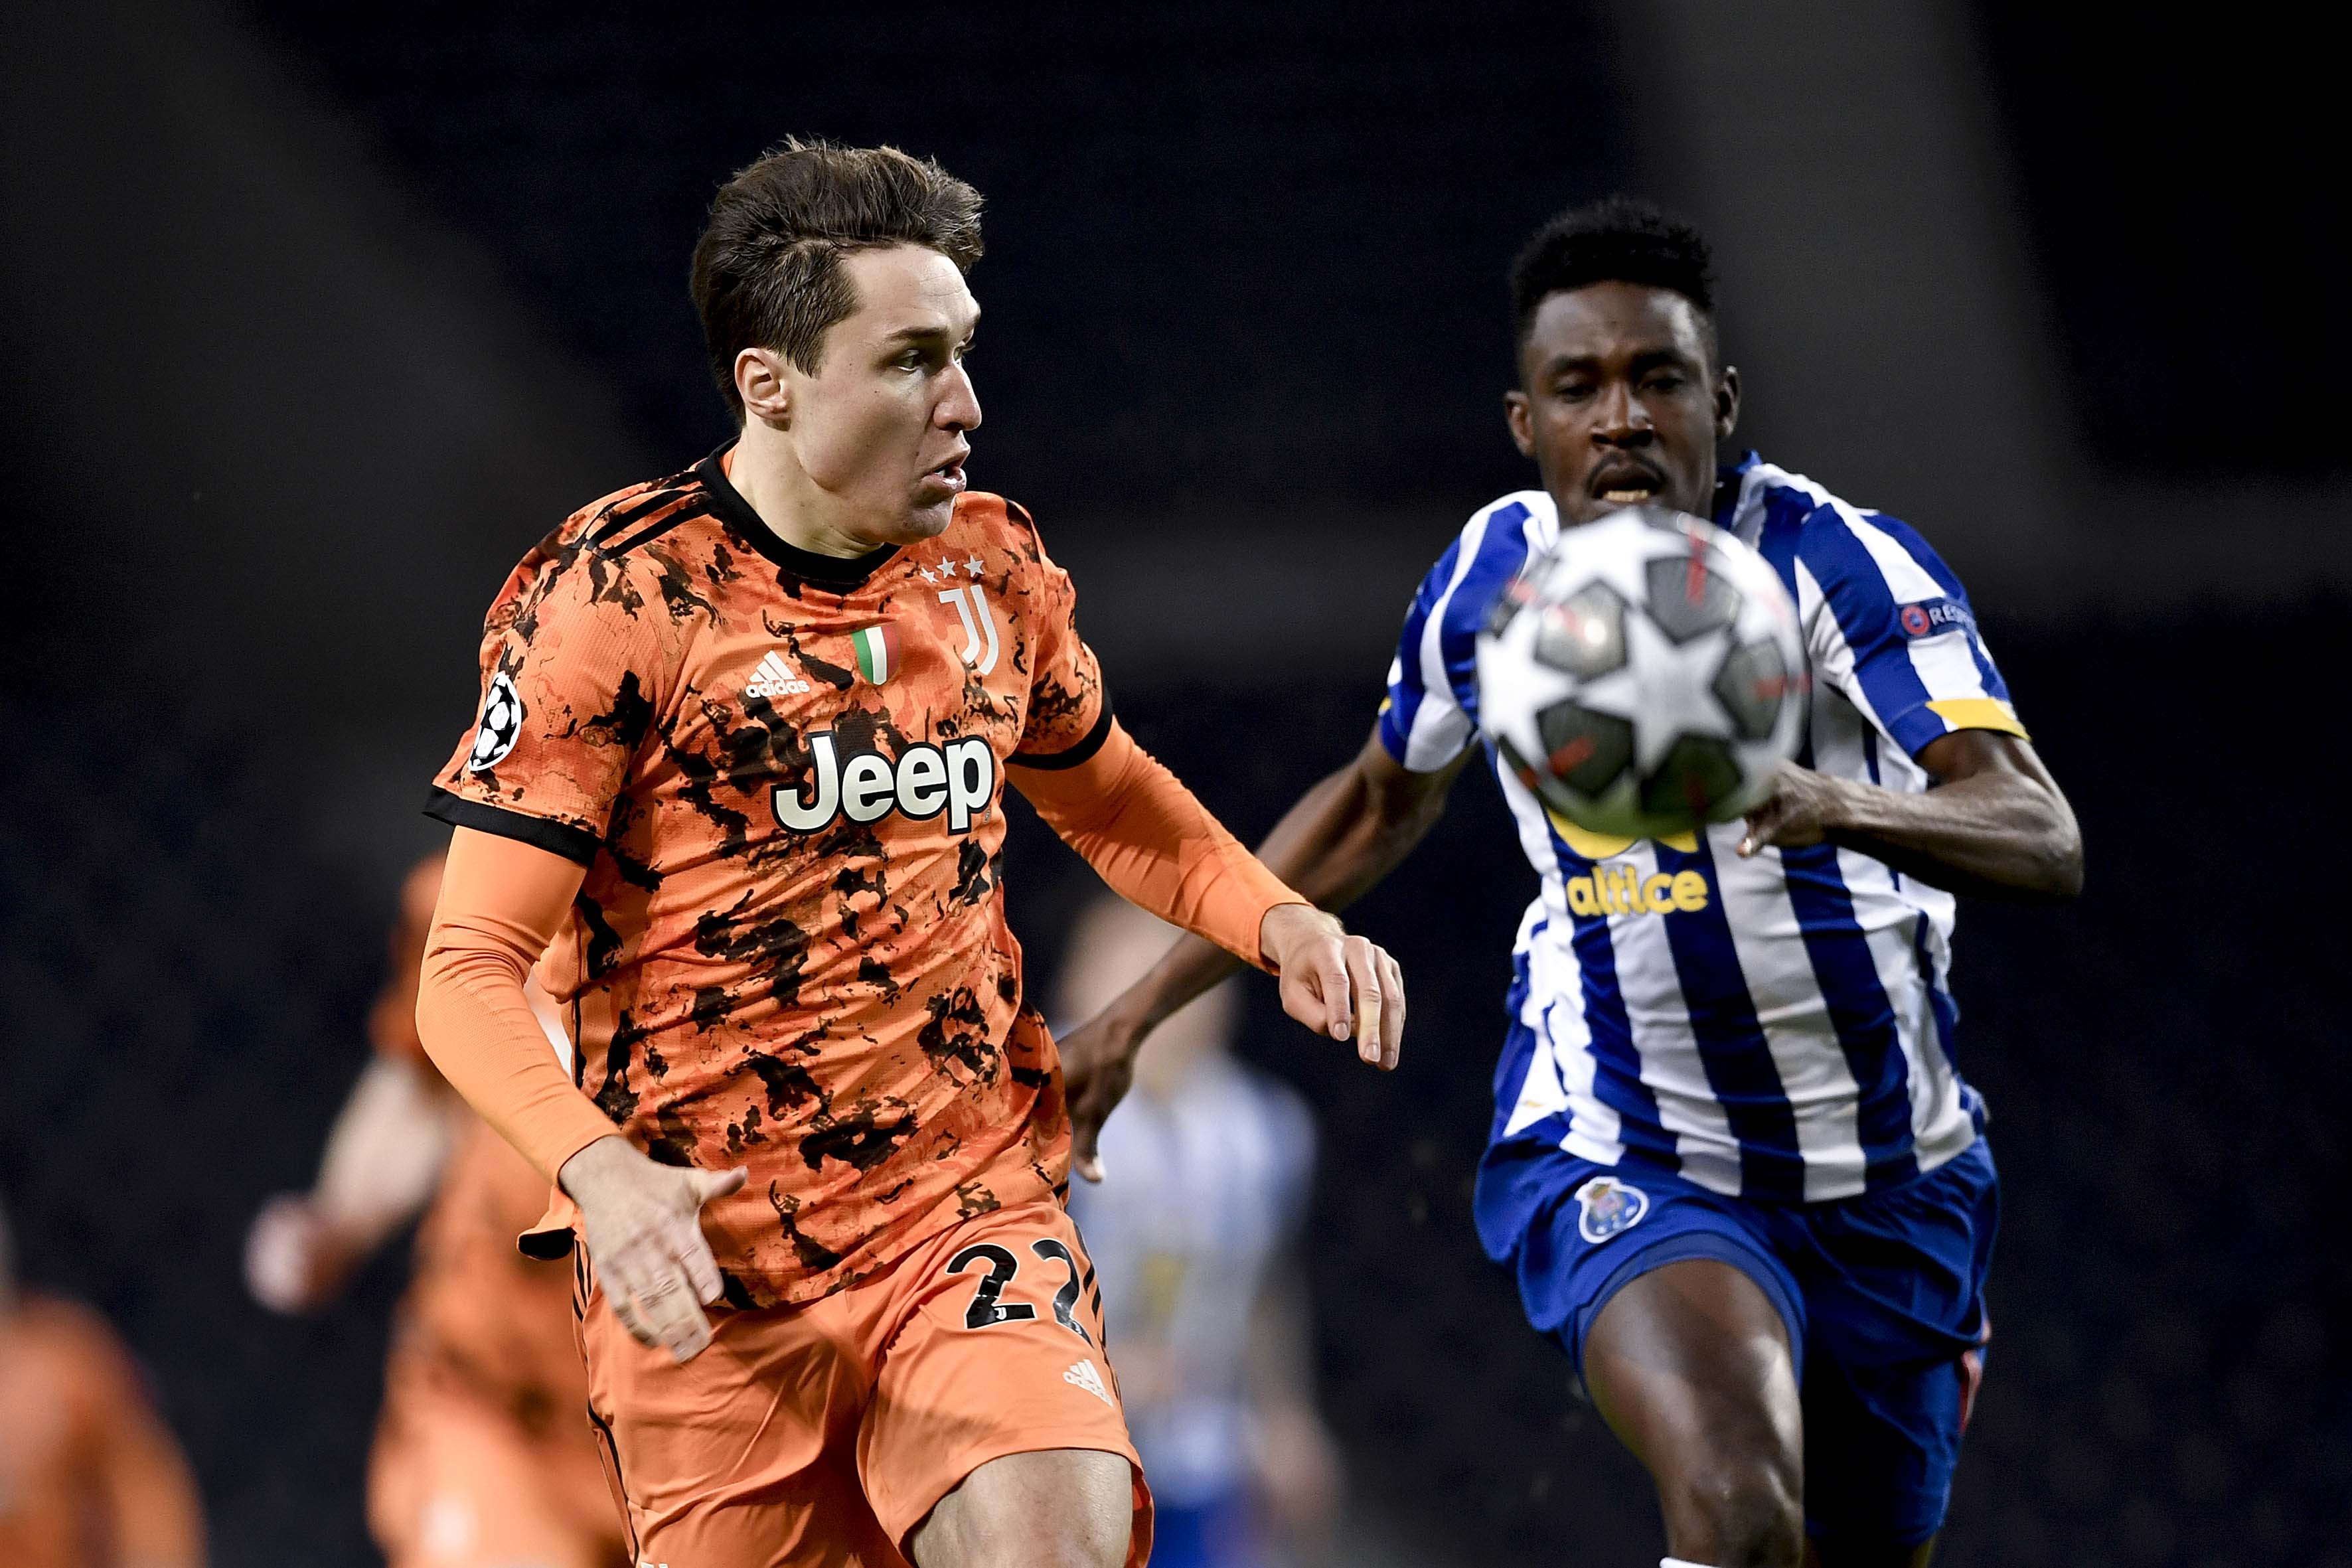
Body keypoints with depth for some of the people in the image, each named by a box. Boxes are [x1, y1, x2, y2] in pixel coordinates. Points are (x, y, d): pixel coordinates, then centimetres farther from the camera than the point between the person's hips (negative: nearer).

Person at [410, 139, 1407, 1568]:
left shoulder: (990, 567, 6)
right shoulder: (618, 601, -10)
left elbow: (1108, 799, 26)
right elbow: (471, 971, -11)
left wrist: (1276, 921, 6)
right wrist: (600, 1173, -29)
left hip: (971, 1209, 3)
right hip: (706, 1260, -2)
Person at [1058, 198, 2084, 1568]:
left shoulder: (1840, 565, -17)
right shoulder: (1488, 579, -5)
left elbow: (2045, 839, -32)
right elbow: (1382, 804, 17)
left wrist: (1838, 806, -53)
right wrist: (1136, 1018, 15)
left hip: (1887, 1175, 1)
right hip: (1620, 1157, 0)